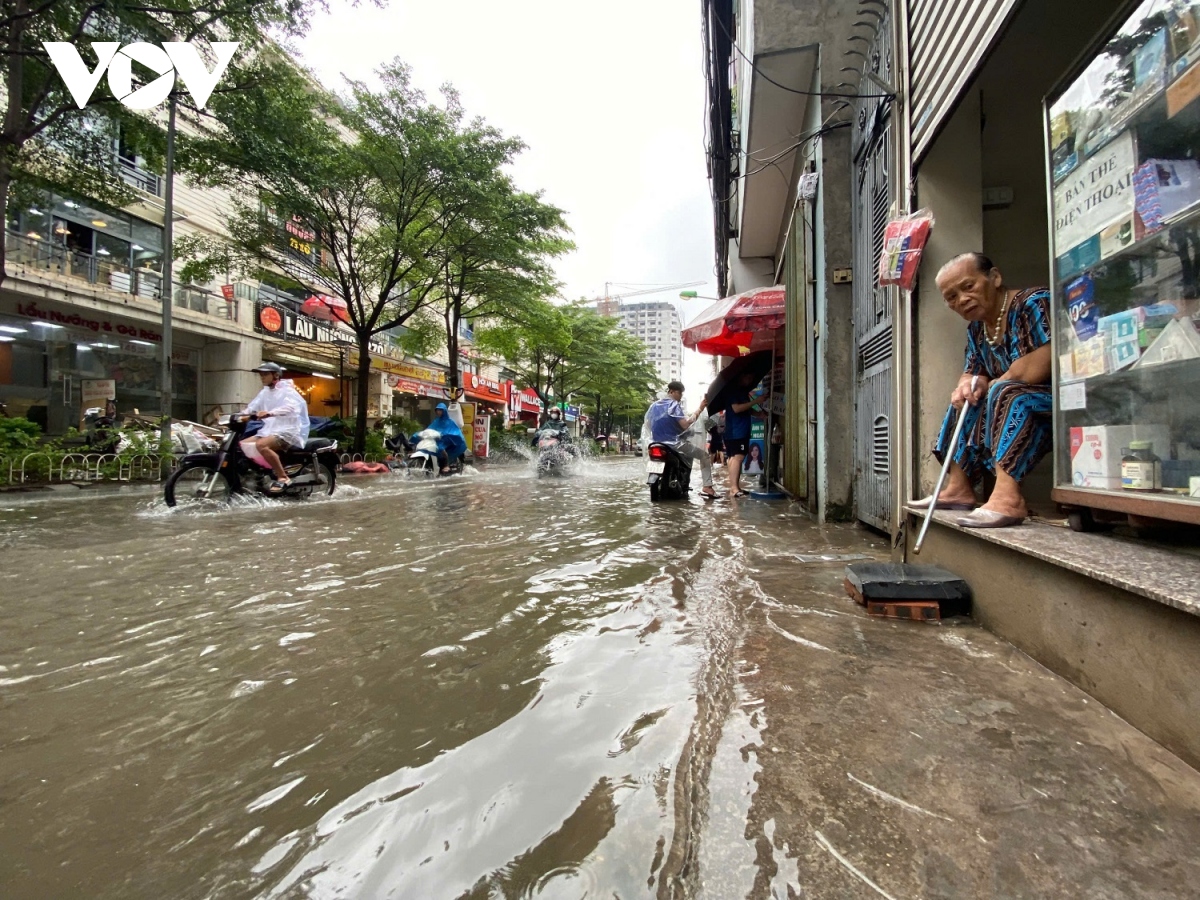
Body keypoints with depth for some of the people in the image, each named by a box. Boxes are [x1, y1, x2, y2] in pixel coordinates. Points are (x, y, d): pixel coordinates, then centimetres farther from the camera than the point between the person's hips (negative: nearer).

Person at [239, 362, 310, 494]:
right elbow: (252, 408, 13)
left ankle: (283, 478, -26)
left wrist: (269, 413, -45)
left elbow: (291, 407, -29)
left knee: (261, 445, -31)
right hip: (270, 430, 9)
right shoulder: (265, 392, 19)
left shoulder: (287, 390, -8)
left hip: (289, 431, -9)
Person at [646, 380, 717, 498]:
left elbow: (648, 422, 18)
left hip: (658, 443, 7)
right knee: (705, 455, 6)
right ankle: (707, 487, -5)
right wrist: (699, 409, -16)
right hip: (674, 443, -7)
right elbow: (685, 425, -22)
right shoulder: (674, 405, -13)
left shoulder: (653, 405, 10)